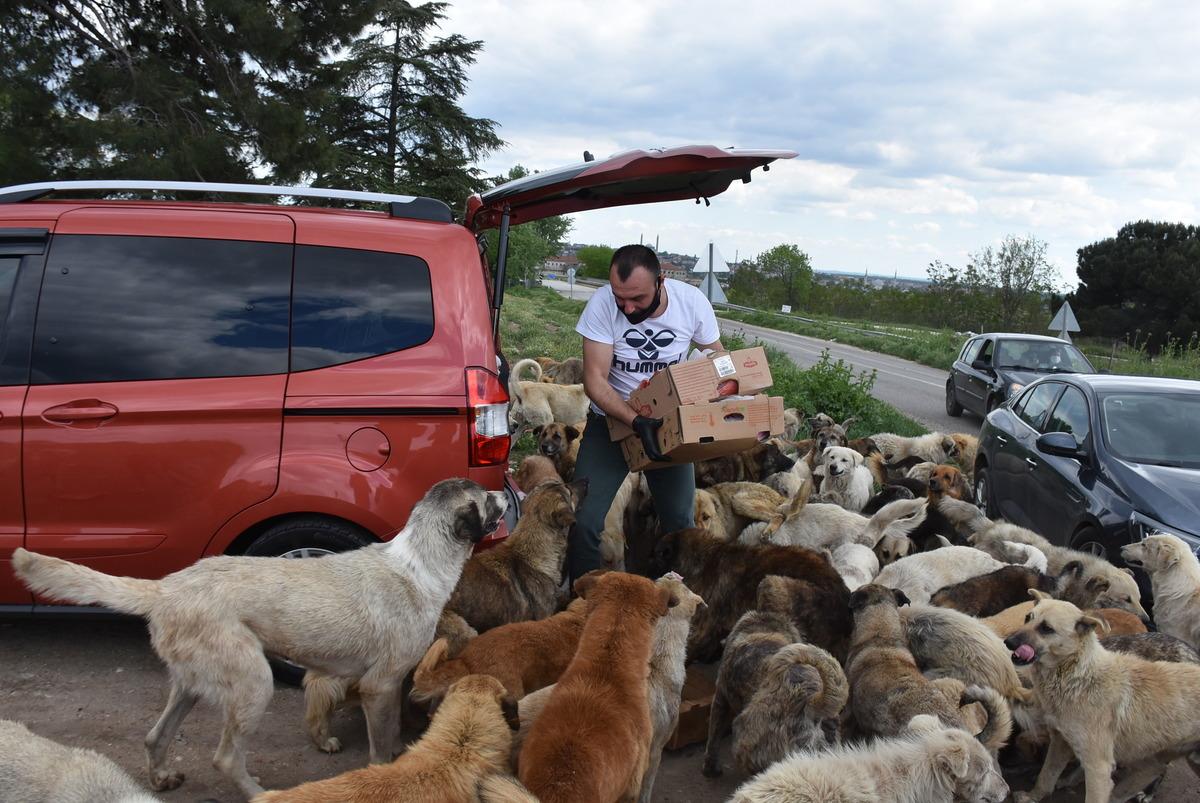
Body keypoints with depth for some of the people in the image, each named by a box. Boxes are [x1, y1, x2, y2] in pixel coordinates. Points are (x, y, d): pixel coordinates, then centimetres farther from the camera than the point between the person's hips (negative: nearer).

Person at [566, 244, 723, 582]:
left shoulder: (692, 301, -16)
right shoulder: (602, 303, -22)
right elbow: (595, 378, -22)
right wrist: (636, 422, -36)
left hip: (671, 423, 2)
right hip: (612, 418, -1)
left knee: (681, 523, 6)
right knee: (583, 521, -11)